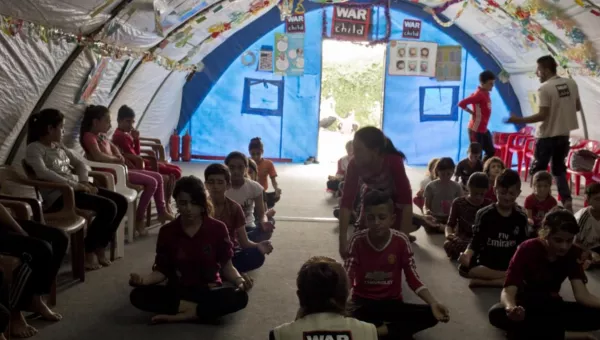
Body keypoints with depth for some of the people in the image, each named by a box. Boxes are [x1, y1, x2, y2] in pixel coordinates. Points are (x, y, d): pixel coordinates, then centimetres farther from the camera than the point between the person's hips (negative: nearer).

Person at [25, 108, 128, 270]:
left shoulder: (59, 146, 19)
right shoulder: (34, 149, -7)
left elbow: (79, 163, 23)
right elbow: (43, 173, -23)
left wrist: (84, 182, 1)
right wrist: (75, 185, -23)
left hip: (76, 188, 9)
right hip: (58, 195, -9)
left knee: (121, 202, -3)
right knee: (108, 207, -25)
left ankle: (100, 247, 6)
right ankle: (88, 250, -9)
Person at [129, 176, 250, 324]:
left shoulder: (218, 228, -4)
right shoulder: (167, 231, -1)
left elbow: (226, 266, 1)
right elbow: (162, 271, 3)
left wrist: (239, 280, -20)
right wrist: (144, 279, -18)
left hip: (209, 291, -1)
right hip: (178, 291, 1)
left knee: (240, 297, -32)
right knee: (138, 295, -26)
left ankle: (181, 316, -26)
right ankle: (196, 309, -22)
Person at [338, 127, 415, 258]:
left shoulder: (393, 161, -40)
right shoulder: (355, 164, -31)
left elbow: (406, 201, -43)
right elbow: (347, 201, -31)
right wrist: (343, 239, -38)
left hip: (394, 199, -2)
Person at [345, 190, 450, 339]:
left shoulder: (401, 241, -10)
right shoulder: (358, 241, -11)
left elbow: (413, 278, -7)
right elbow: (347, 278, -15)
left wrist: (433, 303, -23)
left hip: (392, 302, 2)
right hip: (363, 302, -2)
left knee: (431, 315, -23)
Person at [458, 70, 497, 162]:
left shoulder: (486, 93, 8)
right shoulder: (478, 94, -20)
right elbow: (461, 103, -29)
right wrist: (473, 113, -18)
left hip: (484, 129, 10)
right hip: (476, 130, -10)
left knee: (491, 152, 15)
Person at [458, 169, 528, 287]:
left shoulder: (521, 217, 4)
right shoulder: (484, 214, -1)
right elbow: (475, 242, -3)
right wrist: (467, 256, -24)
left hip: (511, 265, 2)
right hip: (486, 264, -1)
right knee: (464, 268, -32)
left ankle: (483, 281, -25)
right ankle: (511, 278, -24)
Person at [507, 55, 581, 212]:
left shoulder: (545, 88, -17)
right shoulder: (571, 83, 4)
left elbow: (543, 115, -21)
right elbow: (578, 107, 11)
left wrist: (519, 120, -16)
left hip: (547, 136, -7)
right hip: (564, 134, 7)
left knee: (538, 170, 7)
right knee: (559, 169, 18)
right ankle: (567, 201, 10)